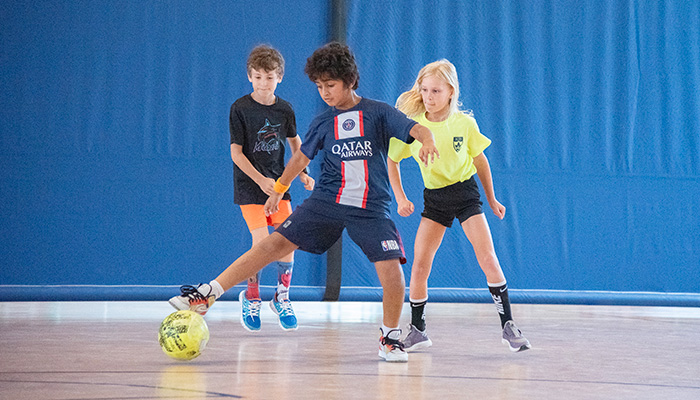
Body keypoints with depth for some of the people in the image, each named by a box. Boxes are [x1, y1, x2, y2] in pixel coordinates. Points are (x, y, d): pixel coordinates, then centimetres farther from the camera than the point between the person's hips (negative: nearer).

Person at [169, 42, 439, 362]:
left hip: (371, 209, -2)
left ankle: (390, 336, 6)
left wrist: (427, 141, -35)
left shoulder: (378, 112, 0)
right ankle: (207, 294, -11)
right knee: (275, 243, -11)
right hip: (326, 202, 2)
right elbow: (301, 158, 24)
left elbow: (416, 129, -12)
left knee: (391, 268, -18)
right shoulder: (322, 123, 9)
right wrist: (278, 190, 32)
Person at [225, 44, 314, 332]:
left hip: (278, 183, 4)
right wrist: (261, 180, -18)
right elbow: (236, 152, -10)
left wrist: (302, 173, 6)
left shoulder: (284, 110, 2)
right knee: (262, 241, -15)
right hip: (249, 184, -4)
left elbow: (295, 142, 18)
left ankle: (282, 297, 14)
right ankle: (251, 298, 6)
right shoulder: (240, 108, -9)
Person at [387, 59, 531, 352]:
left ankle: (508, 326, -8)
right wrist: (400, 198, -5)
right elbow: (391, 162, 4)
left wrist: (492, 199, 10)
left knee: (488, 258, -13)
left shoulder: (464, 123, -11)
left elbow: (480, 161, 4)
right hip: (434, 197, 1)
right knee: (420, 265, -5)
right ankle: (417, 331, 9)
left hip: (465, 191, -1)